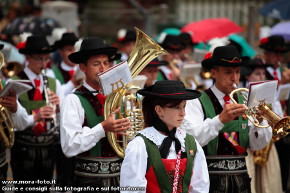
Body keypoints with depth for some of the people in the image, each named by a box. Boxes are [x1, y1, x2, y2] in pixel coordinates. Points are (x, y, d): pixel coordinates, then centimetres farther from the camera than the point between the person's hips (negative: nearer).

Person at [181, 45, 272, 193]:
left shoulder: (244, 102, 9)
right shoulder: (197, 102, -4)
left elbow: (257, 145, 3)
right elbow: (191, 140, -20)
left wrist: (259, 121, -15)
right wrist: (220, 119, -32)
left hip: (240, 180, 4)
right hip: (210, 179, -4)